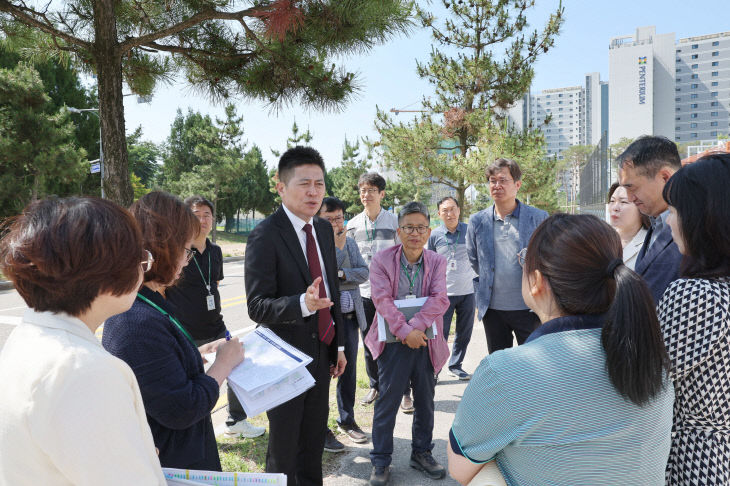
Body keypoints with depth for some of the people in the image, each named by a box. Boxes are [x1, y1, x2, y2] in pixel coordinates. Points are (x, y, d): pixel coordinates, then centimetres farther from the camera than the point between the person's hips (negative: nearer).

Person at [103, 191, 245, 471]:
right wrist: (224, 362, -16)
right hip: (172, 464, -9)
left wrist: (201, 352, 5)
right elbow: (183, 410, -27)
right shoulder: (141, 322, -31)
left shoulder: (136, 306, 1)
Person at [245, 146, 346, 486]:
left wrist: (338, 344, 12)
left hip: (322, 353, 7)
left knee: (314, 439, 22)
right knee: (283, 447, 12)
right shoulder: (265, 235, -18)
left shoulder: (325, 229, 5)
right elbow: (257, 306, -21)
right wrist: (303, 303, -38)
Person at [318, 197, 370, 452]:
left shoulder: (350, 242, 10)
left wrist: (342, 274, -13)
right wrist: (337, 246, -21)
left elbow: (364, 272, 3)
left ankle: (346, 419, 32)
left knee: (349, 369, 15)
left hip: (350, 316, 6)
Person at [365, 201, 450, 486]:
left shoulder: (437, 262, 2)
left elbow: (440, 299, -10)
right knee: (387, 402, 4)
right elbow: (382, 299, -14)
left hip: (426, 341, 3)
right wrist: (404, 332, -21)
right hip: (393, 342, -3)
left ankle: (421, 453, 35)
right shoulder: (382, 260, -5)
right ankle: (381, 461, 21)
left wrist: (416, 326, -22)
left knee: (425, 401, 15)